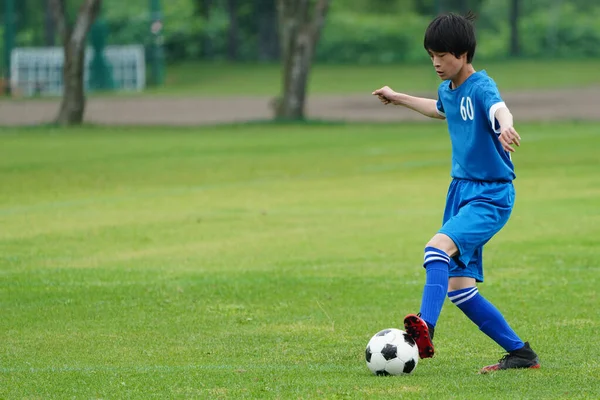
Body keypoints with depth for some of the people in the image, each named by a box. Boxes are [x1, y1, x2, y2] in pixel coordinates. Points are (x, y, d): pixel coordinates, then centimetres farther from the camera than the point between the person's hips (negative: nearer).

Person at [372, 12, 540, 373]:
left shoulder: (481, 87, -17)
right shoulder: (447, 90, 8)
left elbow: (500, 109, -42)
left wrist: (504, 126, -65)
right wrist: (399, 99, 44)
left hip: (491, 197, -9)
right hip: (461, 191, 9)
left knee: (438, 248, -32)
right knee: (459, 287, 5)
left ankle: (426, 329, -45)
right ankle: (521, 353, 14)